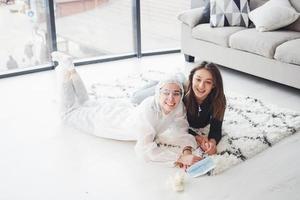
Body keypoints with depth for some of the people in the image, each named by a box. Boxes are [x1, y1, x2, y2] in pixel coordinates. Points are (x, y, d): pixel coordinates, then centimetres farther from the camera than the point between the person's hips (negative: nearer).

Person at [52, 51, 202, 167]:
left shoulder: (179, 107, -26)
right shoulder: (149, 109, -45)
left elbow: (182, 134, -23)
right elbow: (144, 149, -48)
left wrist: (187, 150, -45)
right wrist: (180, 156, -54)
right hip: (108, 117, -5)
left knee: (85, 104, 32)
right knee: (69, 112, 22)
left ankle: (70, 69, 39)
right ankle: (66, 71, 29)